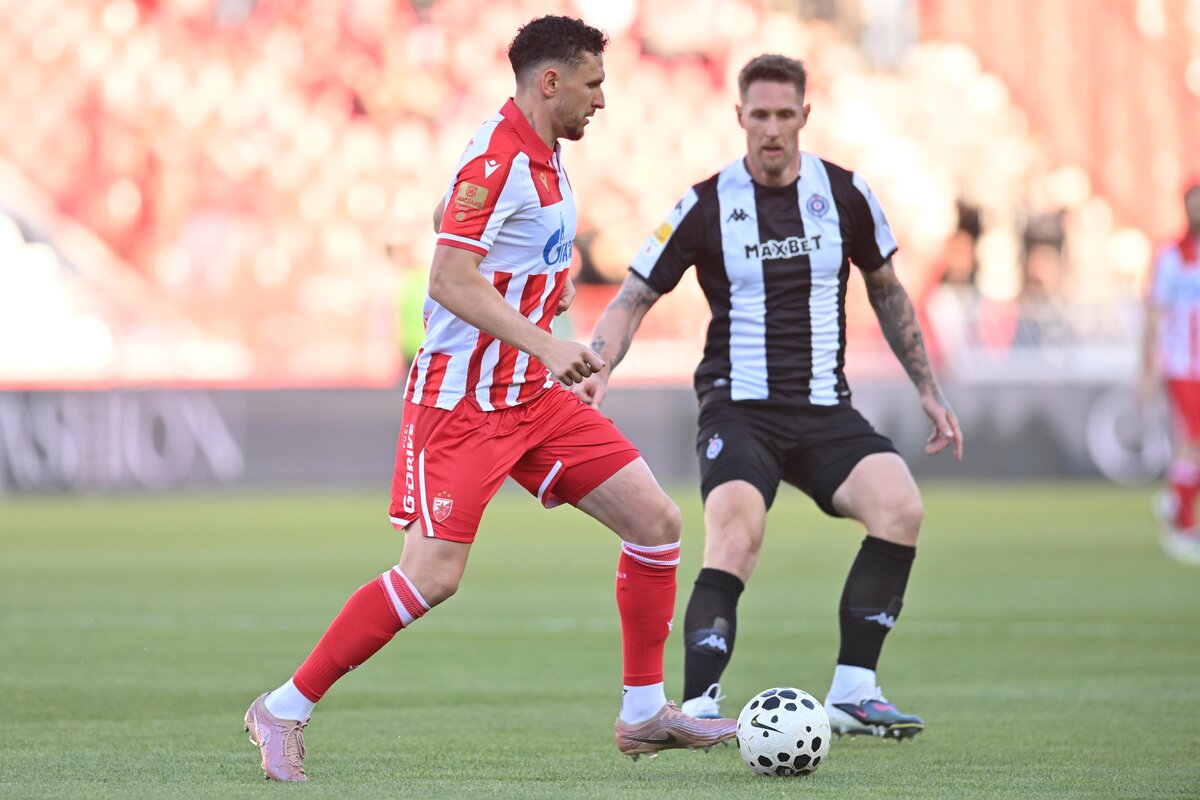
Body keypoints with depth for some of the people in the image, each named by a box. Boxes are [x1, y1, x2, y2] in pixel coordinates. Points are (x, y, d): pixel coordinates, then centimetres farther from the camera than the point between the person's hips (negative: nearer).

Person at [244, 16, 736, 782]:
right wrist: (542, 343, -34)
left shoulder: (542, 157, 11)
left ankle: (645, 712, 12)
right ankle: (285, 710, -2)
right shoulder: (496, 160, -18)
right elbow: (449, 279, -27)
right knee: (432, 575, -14)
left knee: (656, 520, 3)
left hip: (530, 396, 9)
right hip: (462, 401, -9)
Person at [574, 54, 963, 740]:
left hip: (824, 408, 3)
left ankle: (853, 691, -14)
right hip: (740, 406, -3)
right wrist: (597, 368, -14)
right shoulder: (707, 205, -2)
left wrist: (928, 389, 19)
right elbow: (635, 298, 4)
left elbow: (887, 292, 19)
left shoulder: (845, 194, 4)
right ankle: (700, 706, -31)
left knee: (901, 505, -23)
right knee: (737, 532, -31)